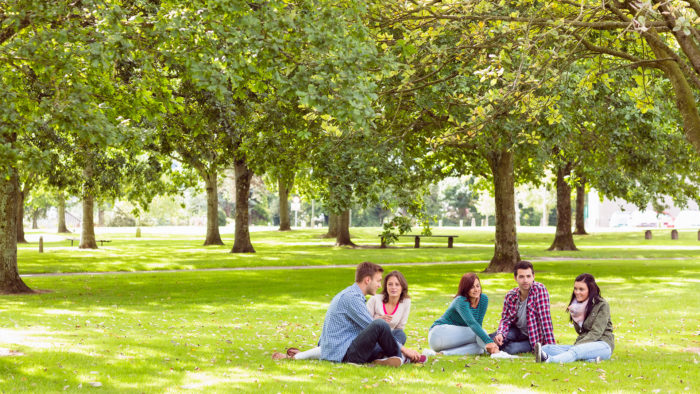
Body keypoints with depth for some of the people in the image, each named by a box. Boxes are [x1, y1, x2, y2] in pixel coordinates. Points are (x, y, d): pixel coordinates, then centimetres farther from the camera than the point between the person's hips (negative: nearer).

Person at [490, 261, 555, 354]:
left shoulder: (539, 289, -23)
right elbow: (506, 319, -1)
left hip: (535, 336, -3)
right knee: (492, 339, -23)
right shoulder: (510, 296, -9)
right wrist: (500, 334, -24)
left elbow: (545, 318, -27)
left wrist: (550, 345, -30)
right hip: (518, 331, 4)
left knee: (510, 349, -27)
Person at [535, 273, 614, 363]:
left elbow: (596, 332, -12)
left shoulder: (602, 305, -5)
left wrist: (578, 346, -24)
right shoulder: (576, 305, 13)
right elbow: (580, 331, 12)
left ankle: (548, 359, -68)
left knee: (576, 351, -39)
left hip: (603, 345, -6)